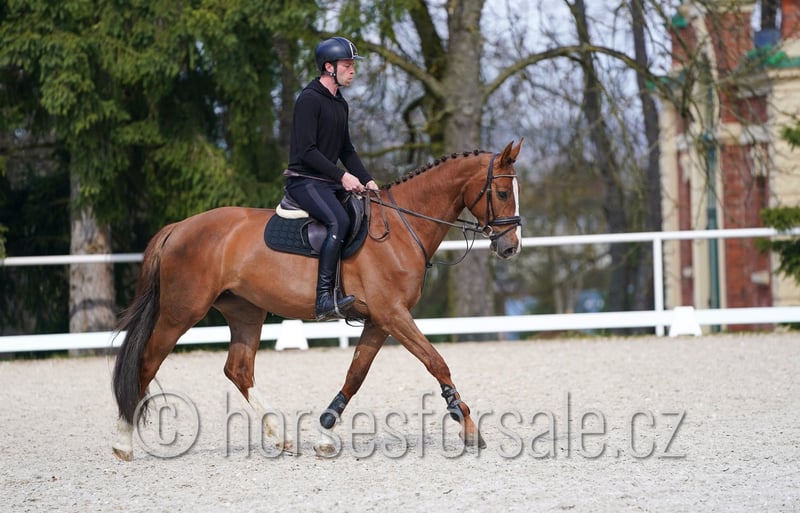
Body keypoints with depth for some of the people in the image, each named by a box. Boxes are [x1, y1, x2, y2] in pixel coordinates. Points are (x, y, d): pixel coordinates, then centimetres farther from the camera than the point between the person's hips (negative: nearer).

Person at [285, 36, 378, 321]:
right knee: (339, 222, -32)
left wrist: (366, 180, 8)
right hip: (304, 180, -10)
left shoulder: (340, 104, 18)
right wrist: (342, 176, -21)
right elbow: (307, 150, -18)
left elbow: (346, 150, 22)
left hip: (330, 181, 10)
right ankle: (324, 298, -36)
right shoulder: (309, 100, -11)